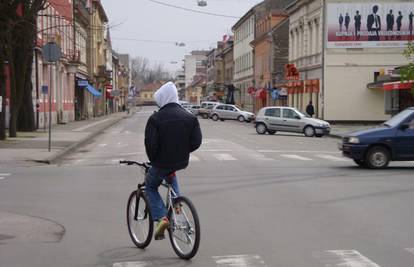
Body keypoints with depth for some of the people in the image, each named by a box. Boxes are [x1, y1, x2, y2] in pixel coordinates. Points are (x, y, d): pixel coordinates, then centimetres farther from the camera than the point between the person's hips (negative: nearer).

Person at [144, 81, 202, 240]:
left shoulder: (155, 119, -14)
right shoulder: (189, 117, -1)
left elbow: (150, 143, -17)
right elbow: (196, 141, -2)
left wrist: (153, 160, 0)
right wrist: (182, 153, 11)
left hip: (161, 162, -4)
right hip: (181, 162, 5)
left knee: (150, 187, 19)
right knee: (170, 175, 38)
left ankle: (161, 217, 0)